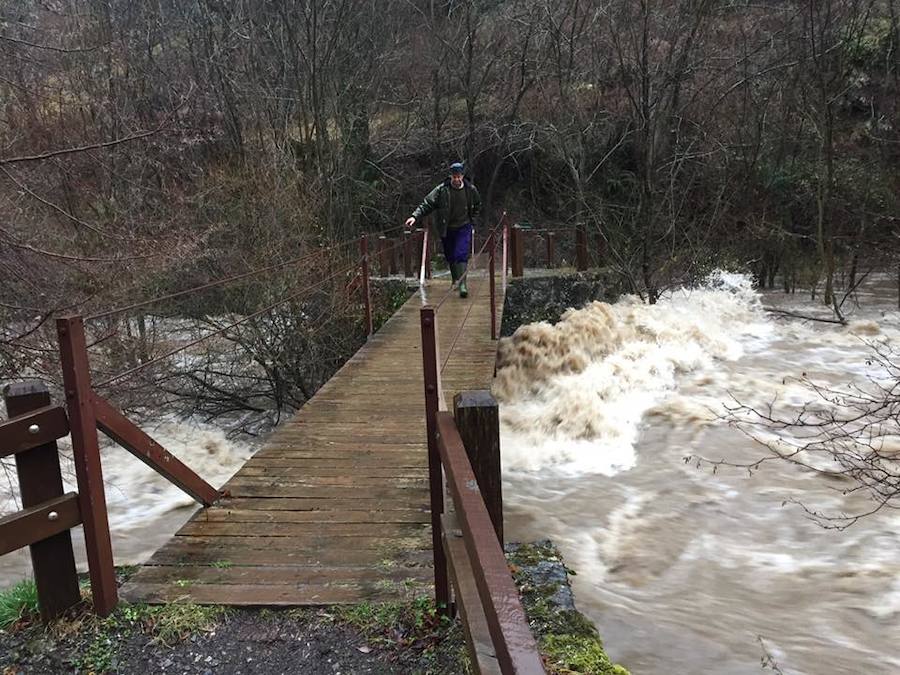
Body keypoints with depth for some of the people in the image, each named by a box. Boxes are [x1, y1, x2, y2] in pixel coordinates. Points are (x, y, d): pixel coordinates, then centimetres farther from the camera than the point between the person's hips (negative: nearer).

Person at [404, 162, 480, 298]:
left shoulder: (471, 190, -4)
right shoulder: (441, 190, -13)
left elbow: (477, 206, 16)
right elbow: (427, 204, -15)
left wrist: (471, 219, 9)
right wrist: (415, 216, -27)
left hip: (464, 227, -1)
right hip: (446, 229, 1)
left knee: (461, 255, -15)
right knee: (450, 256, 11)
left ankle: (462, 284, -16)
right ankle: (455, 280, 31)